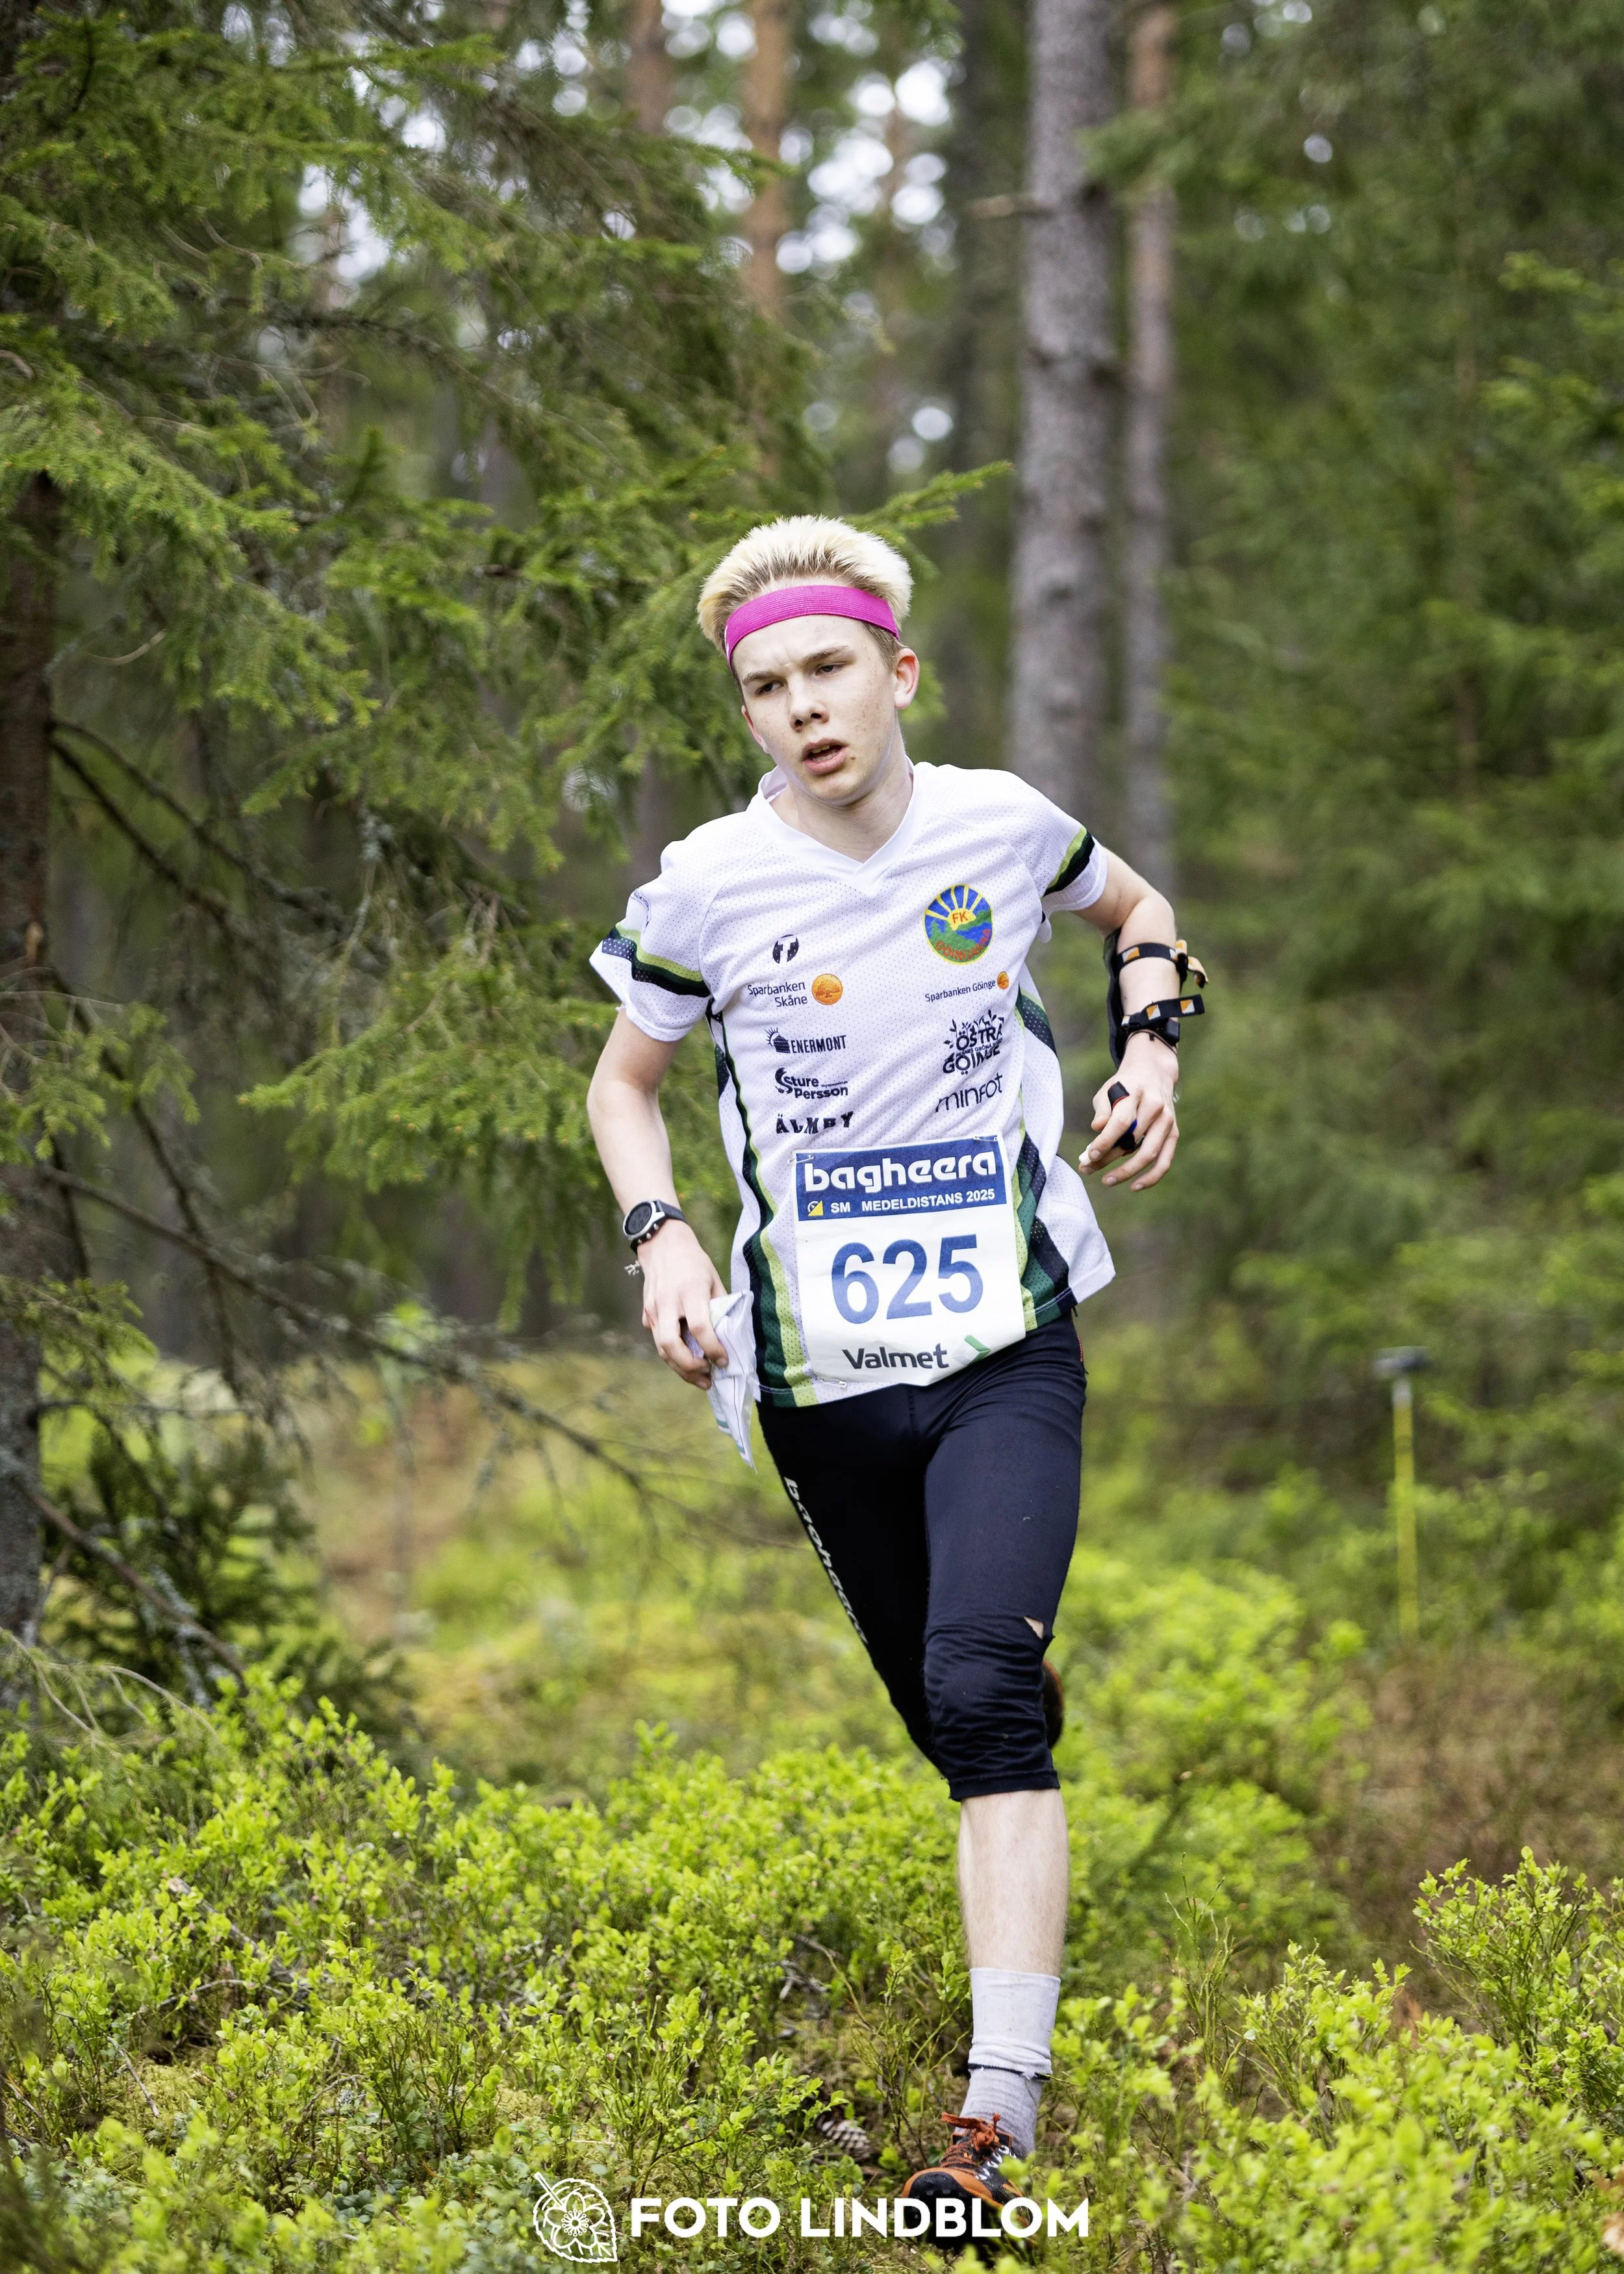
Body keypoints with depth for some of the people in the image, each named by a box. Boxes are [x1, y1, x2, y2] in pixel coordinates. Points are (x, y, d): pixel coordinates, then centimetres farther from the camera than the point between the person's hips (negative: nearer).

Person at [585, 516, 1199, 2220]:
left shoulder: (1003, 826, -2)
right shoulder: (706, 885, -4)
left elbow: (1139, 909, 21)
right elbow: (624, 1079, 12)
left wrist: (1151, 1053, 3)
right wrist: (662, 1240, -5)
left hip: (1006, 1345, -1)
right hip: (821, 1374, 2)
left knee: (984, 1689, -20)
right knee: (941, 1713, 9)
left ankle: (1001, 2106, -23)